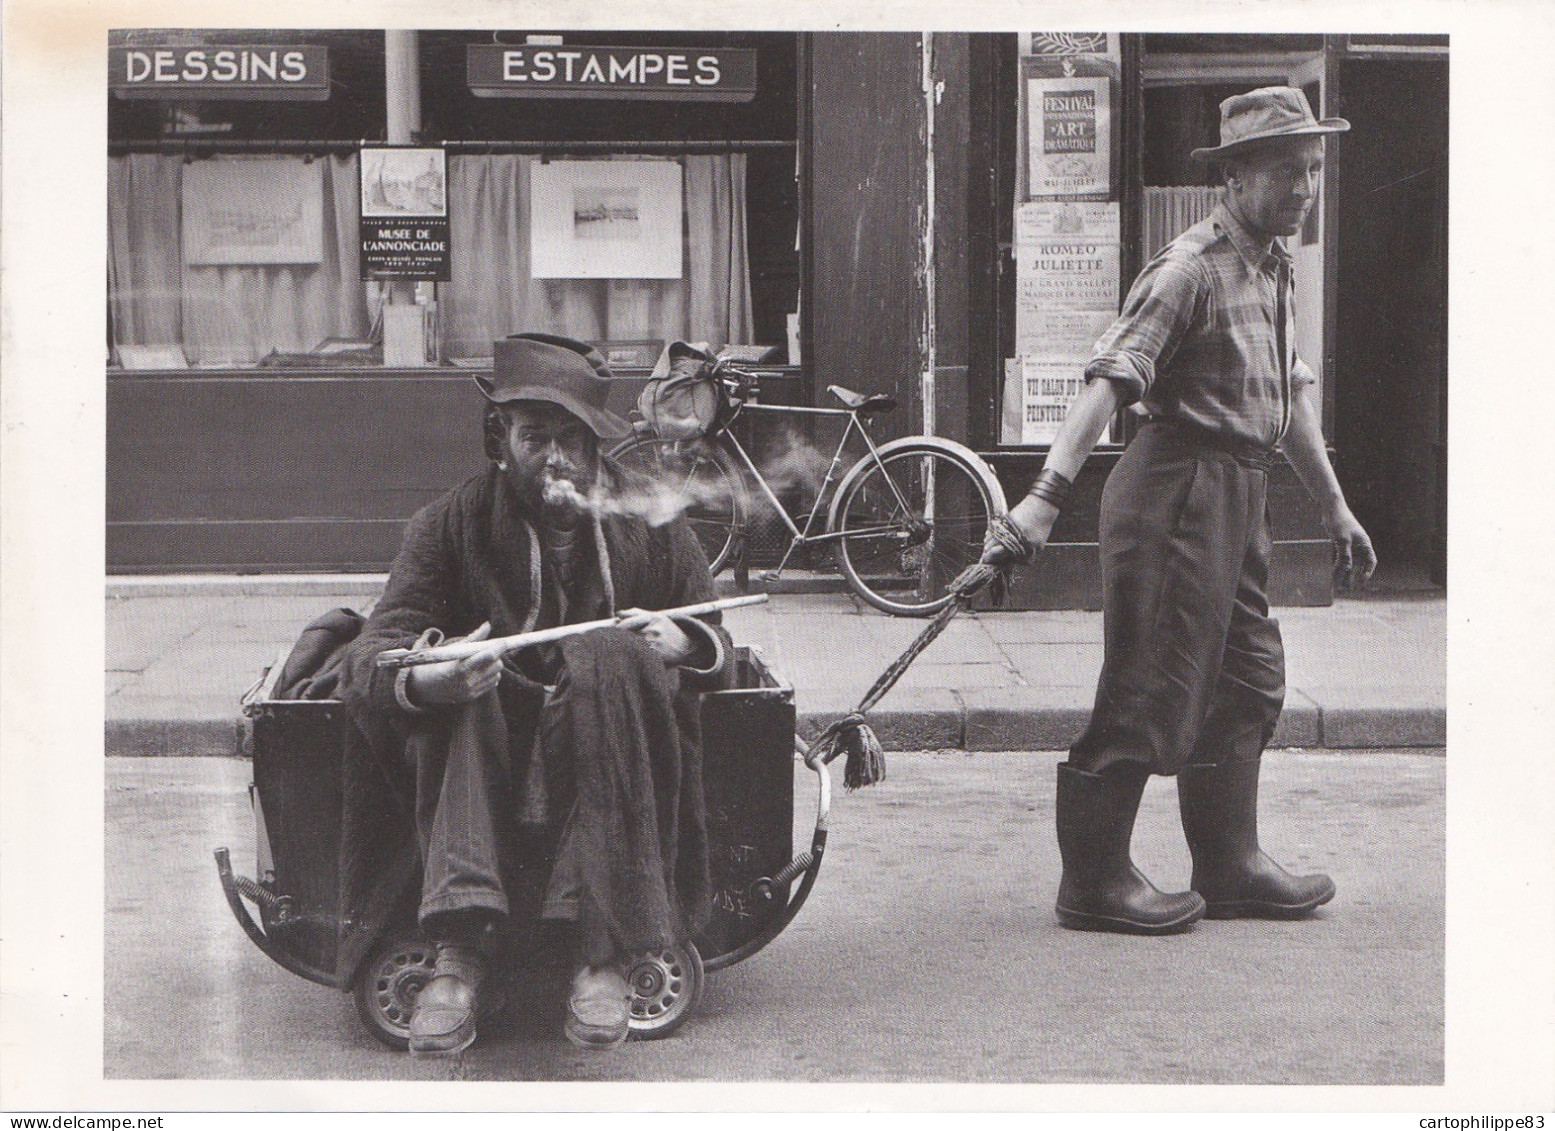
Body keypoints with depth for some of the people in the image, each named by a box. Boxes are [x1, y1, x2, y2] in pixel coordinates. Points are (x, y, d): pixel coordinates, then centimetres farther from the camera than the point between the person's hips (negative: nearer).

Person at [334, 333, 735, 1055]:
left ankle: (602, 952, -36)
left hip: (613, 740, 0)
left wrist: (684, 643, -15)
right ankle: (461, 948, -38)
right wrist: (419, 682, -34)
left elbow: (718, 649, 11)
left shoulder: (650, 524, 5)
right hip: (484, 752, 0)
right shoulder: (452, 522, 0)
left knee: (608, 657, -31)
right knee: (454, 687, -31)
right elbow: (374, 650, -9)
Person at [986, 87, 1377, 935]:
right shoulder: (1191, 267, -15)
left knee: (1247, 685, 14)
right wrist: (1046, 496, -34)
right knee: (1152, 690, -6)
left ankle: (1231, 866, 24)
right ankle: (1093, 881, 3)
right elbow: (1109, 380, -25)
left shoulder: (1273, 267, 14)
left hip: (1239, 495, 10)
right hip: (1182, 488, -9)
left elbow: (1292, 394, 24)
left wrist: (1334, 506, 26)